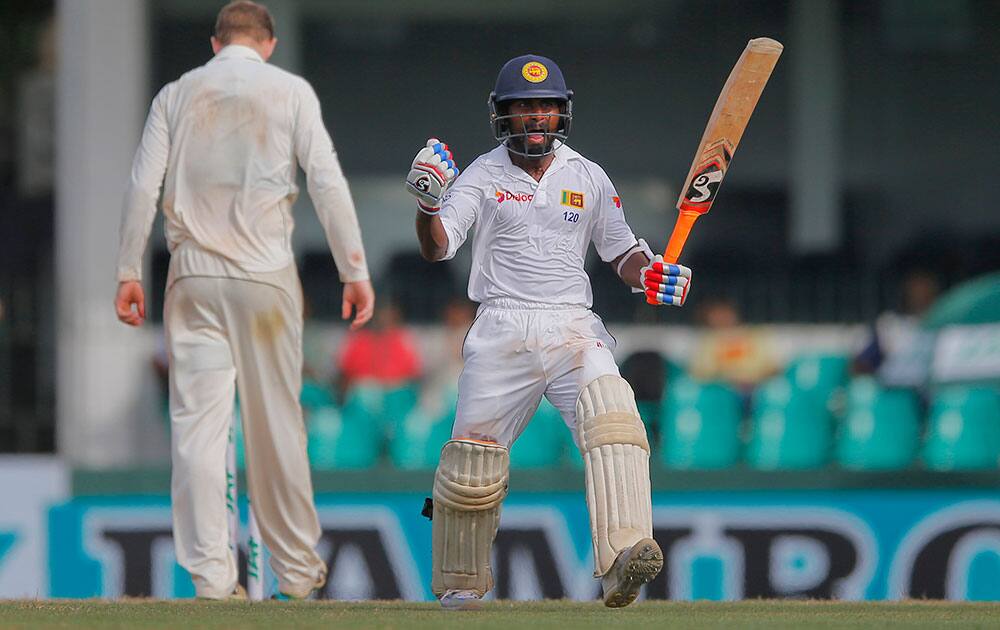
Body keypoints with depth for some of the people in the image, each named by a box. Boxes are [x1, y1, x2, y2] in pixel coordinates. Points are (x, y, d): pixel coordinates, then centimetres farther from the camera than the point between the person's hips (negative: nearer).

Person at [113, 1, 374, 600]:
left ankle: (211, 571, -10)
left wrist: (129, 272, 4)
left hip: (193, 277, 1)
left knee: (198, 422, -2)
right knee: (277, 422, 6)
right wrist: (355, 270, -3)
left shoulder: (177, 94, 9)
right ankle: (297, 567, 14)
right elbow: (327, 182, -4)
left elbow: (144, 186, 2)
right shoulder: (291, 91, 4)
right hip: (266, 275, -1)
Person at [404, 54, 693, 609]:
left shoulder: (588, 179, 11)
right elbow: (436, 248, -5)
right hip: (502, 329, -1)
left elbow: (621, 252, 16)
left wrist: (652, 275, -6)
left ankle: (623, 558, -39)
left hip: (573, 328, 1)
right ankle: (459, 583, 23)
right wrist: (427, 204, -26)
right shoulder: (482, 176, 5)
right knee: (473, 454, 0)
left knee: (612, 416, -26)